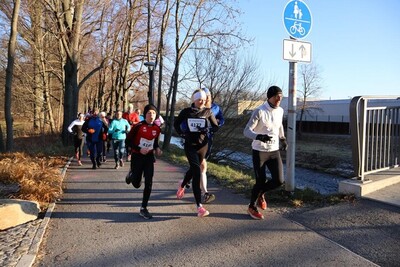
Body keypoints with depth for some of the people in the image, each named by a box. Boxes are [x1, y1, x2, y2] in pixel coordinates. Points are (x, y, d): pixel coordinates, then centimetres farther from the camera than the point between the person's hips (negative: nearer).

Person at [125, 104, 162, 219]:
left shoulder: (157, 129, 0)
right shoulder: (138, 126, -15)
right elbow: (128, 140, -9)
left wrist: (157, 149, -4)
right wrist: (139, 149, -20)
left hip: (149, 157, 3)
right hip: (137, 157, -3)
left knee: (148, 183, -5)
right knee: (137, 184, 7)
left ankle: (143, 209, 7)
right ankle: (131, 175, 43)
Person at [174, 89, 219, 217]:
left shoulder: (207, 112, 0)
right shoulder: (186, 111, -3)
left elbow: (216, 127, 2)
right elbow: (176, 124, 12)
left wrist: (206, 129, -16)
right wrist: (182, 133, -3)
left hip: (203, 145, 3)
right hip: (190, 145, -3)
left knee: (193, 170, 20)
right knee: (197, 172, -13)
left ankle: (182, 185, 54)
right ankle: (199, 206, -12)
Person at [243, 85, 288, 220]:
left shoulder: (280, 111, 4)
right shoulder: (259, 111, -16)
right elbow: (247, 131, -19)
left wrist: (283, 139, 18)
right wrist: (259, 137, -36)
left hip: (274, 151, 6)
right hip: (260, 151, -5)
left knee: (279, 180, -3)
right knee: (261, 181, -1)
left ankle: (260, 194, 29)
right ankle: (252, 207, 24)